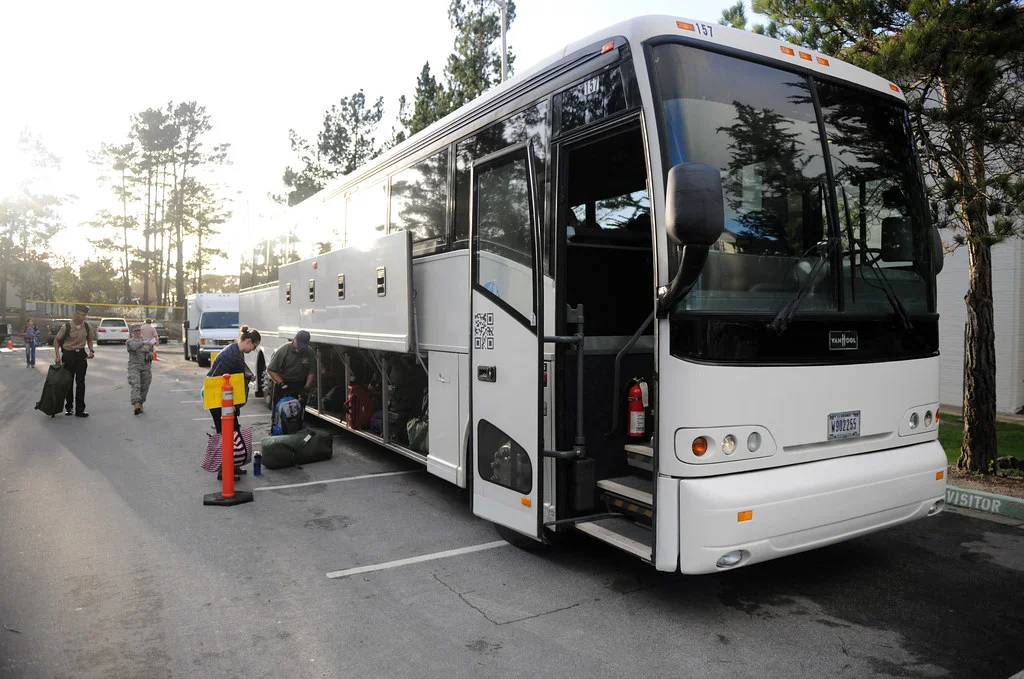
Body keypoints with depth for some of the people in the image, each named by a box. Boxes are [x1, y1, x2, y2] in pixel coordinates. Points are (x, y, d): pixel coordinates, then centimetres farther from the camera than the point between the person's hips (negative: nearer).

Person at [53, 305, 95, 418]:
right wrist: (58, 356, -8)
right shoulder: (66, 327, -11)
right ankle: (68, 407, 24)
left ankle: (80, 410, 1)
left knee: (80, 382, -1)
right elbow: (56, 340, 0)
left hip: (81, 355, 2)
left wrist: (91, 351, -1)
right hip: (68, 355, -2)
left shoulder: (87, 327, -1)